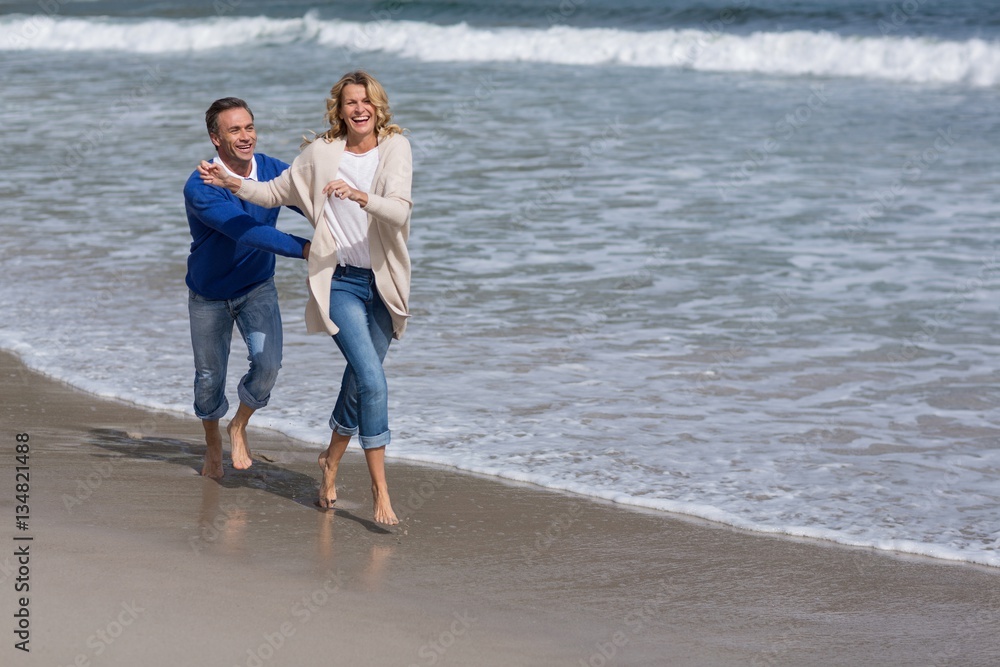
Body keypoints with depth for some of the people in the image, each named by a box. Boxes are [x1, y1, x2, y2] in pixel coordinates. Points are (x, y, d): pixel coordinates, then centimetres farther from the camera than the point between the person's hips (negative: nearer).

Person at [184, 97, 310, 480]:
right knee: (210, 377, 9)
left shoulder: (274, 172, -14)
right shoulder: (201, 188, -29)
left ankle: (239, 427, 13)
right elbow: (246, 231, -41)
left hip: (257, 288, 2)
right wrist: (303, 249, -51)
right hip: (210, 295, -2)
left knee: (267, 364, -17)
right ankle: (213, 444, 39)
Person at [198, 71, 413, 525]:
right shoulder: (321, 153, -1)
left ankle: (331, 460, 39)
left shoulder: (395, 148, -2)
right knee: (372, 380, -17)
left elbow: (400, 212, -17)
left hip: (383, 282, 2)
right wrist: (233, 183, 1)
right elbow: (277, 192, 15)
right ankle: (380, 489, -12)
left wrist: (360, 196, -33)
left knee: (360, 380, 13)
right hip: (339, 281, -2)